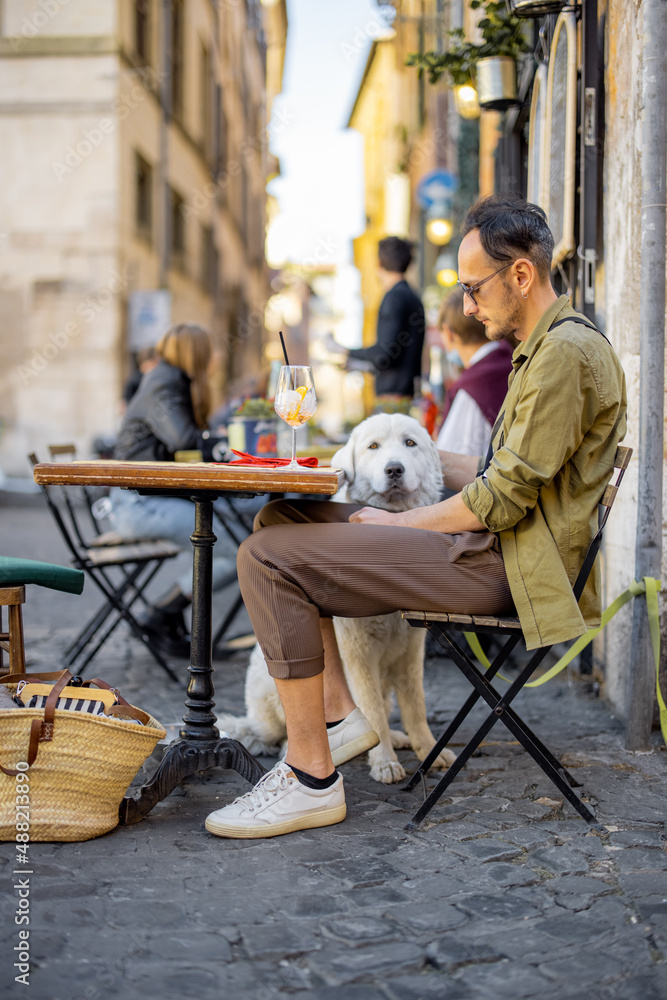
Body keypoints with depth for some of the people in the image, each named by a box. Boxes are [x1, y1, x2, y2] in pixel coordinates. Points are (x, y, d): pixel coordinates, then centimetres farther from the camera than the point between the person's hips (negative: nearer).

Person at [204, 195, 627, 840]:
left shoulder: (566, 352, -15)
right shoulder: (543, 349, 19)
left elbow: (505, 499, -19)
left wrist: (394, 524, -9)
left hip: (502, 567, -11)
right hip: (490, 546, 11)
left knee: (269, 559, -18)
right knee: (281, 517, 12)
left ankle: (313, 781, -12)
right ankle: (336, 712, 6)